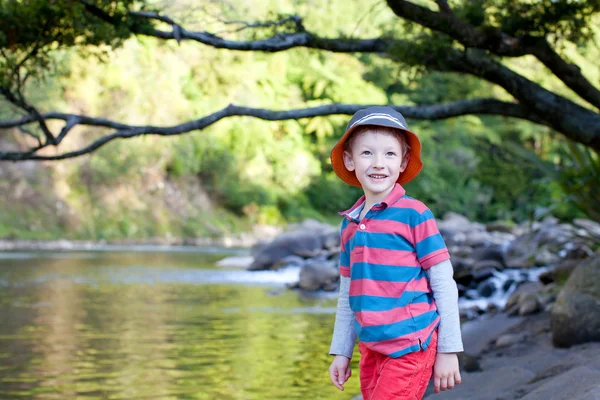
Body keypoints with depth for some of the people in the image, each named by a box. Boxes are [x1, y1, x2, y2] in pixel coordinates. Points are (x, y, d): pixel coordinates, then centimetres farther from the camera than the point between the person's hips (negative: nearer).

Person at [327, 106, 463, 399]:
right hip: (371, 350, 6)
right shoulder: (350, 223, 10)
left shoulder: (414, 214, -7)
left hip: (410, 348, -6)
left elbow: (444, 285, -6)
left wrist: (448, 350, -7)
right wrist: (341, 351, 18)